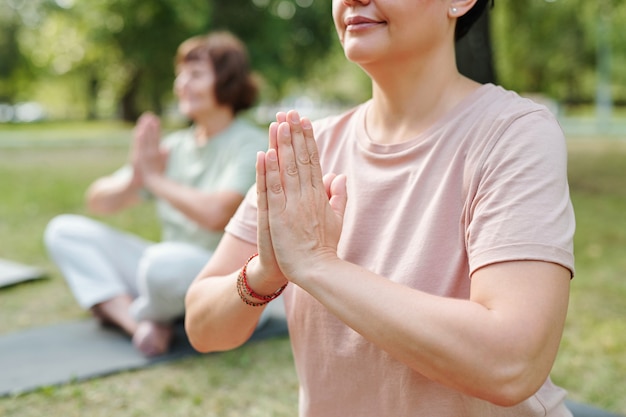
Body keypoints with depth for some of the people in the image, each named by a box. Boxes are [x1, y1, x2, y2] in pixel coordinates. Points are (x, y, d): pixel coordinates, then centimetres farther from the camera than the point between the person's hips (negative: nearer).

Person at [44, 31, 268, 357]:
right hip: (172, 272, 7)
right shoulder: (174, 146, 8)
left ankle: (121, 311, -4)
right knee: (64, 230, 0)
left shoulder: (251, 145, -11)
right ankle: (140, 323, -19)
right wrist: (133, 180, -15)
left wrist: (154, 178, -16)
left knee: (163, 261, -39)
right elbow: (98, 201, 7)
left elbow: (216, 214, -28)